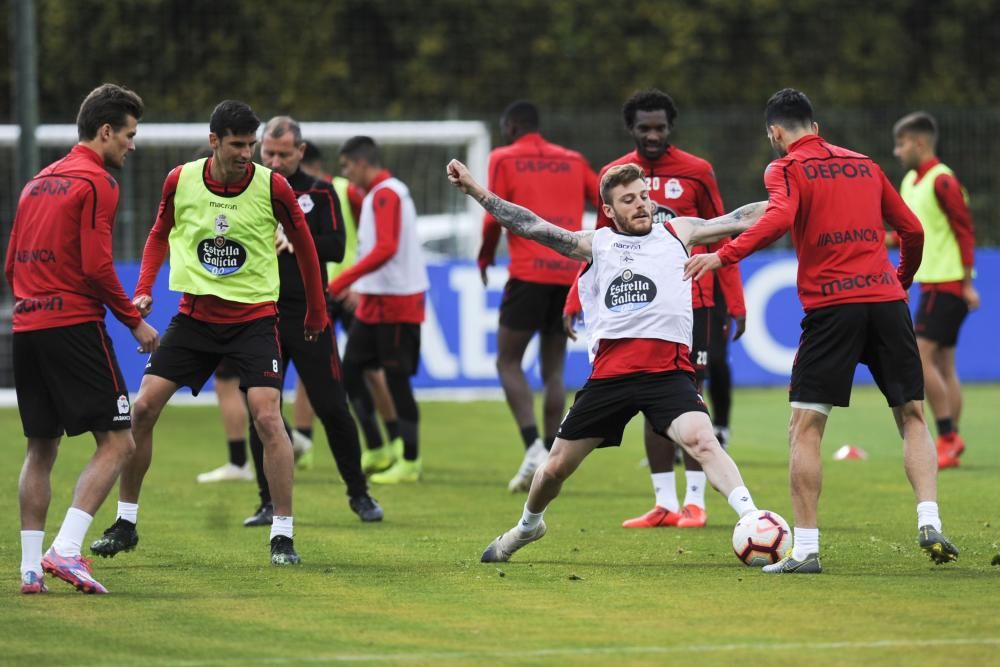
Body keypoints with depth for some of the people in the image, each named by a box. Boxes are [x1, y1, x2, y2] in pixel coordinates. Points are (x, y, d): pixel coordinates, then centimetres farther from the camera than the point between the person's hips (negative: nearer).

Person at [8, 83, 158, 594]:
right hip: (75, 324, -8)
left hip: (27, 327, 8)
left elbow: (12, 264, 18)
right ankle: (65, 550, -16)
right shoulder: (97, 183, -7)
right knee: (116, 442, -4)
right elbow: (96, 265, -15)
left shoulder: (39, 182, 18)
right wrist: (134, 321, -6)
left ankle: (30, 566, 8)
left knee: (41, 449, 13)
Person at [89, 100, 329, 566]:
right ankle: (125, 523, 11)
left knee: (267, 417, -17)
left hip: (254, 317, -3)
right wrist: (144, 291, -1)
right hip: (195, 313, 3)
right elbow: (160, 234, 13)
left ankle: (283, 534, -7)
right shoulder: (180, 181, -6)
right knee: (142, 408, -4)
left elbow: (303, 243, 4)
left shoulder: (271, 186, -12)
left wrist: (316, 311, 12)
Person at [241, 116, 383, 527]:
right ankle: (270, 503, 7)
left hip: (309, 316, -1)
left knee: (332, 407, 0)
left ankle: (359, 494, 15)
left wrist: (296, 240, -20)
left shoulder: (319, 194, 4)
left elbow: (336, 247, -6)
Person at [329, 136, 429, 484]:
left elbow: (385, 248, -25)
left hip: (396, 303, -10)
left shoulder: (386, 195, -15)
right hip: (374, 302, 10)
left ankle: (410, 462, 3)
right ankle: (378, 452, 13)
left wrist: (342, 283, -24)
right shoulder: (377, 194, 15)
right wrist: (361, 289, 21)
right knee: (350, 370, 7)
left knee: (396, 380, -4)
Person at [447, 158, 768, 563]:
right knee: (556, 467, 12)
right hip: (609, 374, 2)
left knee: (702, 441, -29)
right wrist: (474, 191, -2)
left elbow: (742, 219, 9)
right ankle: (528, 526, 40)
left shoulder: (678, 233, 11)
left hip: (667, 372, -2)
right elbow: (532, 227, 5)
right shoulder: (594, 245, 11)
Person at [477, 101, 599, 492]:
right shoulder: (572, 161, 15)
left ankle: (533, 447, -17)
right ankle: (550, 462, 3)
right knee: (553, 370, 10)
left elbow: (495, 218, -2)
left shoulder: (504, 159, 4)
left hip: (529, 273, -4)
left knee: (508, 362, 3)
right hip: (570, 273, 4)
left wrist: (484, 259, 14)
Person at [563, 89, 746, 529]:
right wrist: (575, 302, 5)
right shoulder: (615, 175, 5)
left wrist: (736, 303, -2)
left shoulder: (696, 172, -3)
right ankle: (665, 504, 9)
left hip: (689, 303, -3)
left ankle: (694, 502, -1)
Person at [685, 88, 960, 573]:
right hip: (887, 300, 4)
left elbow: (779, 219, -18)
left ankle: (805, 548, -6)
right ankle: (929, 523, -4)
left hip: (831, 306, -4)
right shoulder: (864, 165, 18)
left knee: (805, 427, 0)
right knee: (912, 416, 13)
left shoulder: (786, 170, 3)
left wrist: (723, 256, -17)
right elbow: (912, 230, 19)